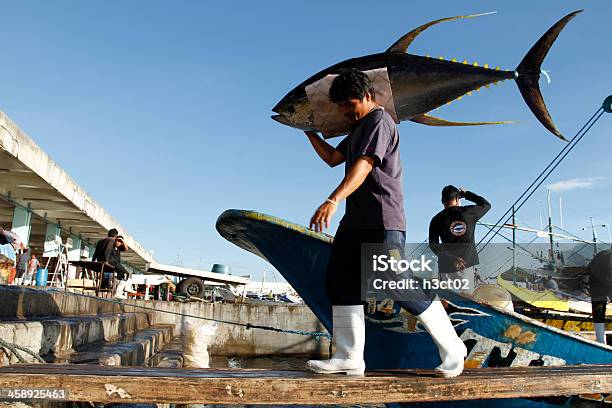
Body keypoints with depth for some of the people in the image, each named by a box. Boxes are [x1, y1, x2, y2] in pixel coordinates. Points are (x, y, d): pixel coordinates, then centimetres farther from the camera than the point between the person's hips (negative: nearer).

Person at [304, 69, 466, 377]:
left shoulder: (379, 120, -7)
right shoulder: (359, 128, 24)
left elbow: (364, 165, -22)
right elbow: (332, 158, 30)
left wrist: (333, 200, -34)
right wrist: (309, 131, 26)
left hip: (382, 219, -10)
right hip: (356, 219, 10)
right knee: (339, 283, 3)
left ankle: (452, 349, 9)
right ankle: (349, 358, 6)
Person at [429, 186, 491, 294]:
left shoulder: (437, 220, 0)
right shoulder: (469, 212, 1)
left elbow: (433, 245, -8)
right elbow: (486, 205, 20)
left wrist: (450, 258, -9)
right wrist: (466, 194, 23)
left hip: (447, 265, -1)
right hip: (467, 262, 1)